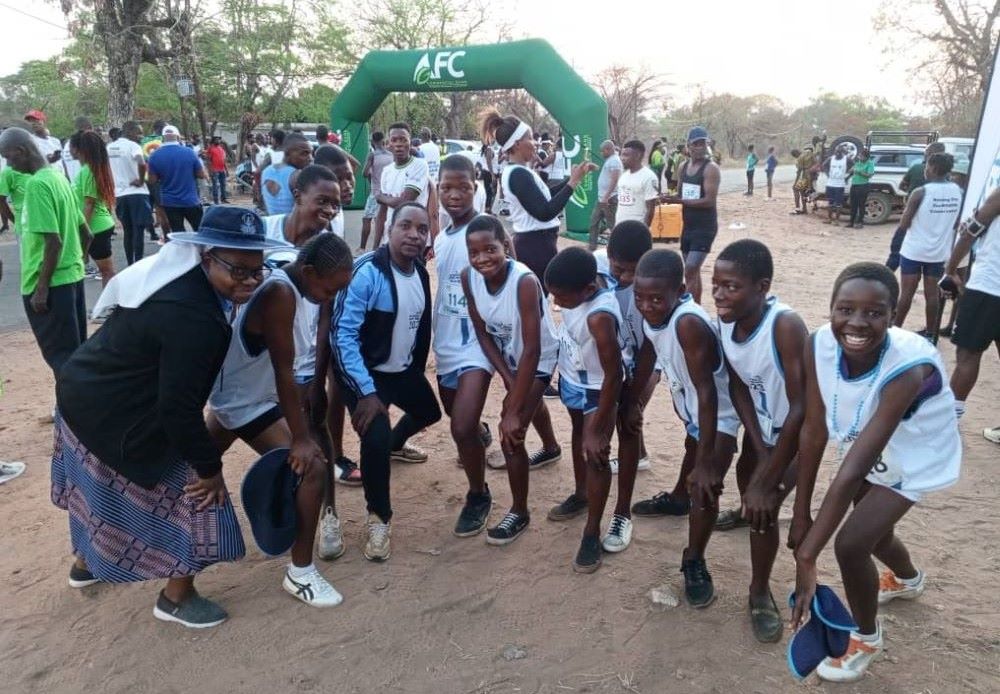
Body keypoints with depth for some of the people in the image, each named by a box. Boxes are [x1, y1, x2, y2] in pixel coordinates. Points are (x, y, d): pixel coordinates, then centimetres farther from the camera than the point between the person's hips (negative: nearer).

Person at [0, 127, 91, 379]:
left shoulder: (37, 184, -16)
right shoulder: (58, 176, 11)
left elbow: (54, 241, -21)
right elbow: (86, 234, 15)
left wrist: (41, 288, -18)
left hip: (52, 283, -9)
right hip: (72, 277, 9)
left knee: (60, 354, 0)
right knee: (76, 350, 15)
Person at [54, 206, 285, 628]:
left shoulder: (182, 274, -3)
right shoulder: (192, 317, -33)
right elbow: (178, 406, -28)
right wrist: (209, 467, -17)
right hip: (115, 419, -10)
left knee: (101, 490, 31)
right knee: (192, 495, 3)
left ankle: (86, 563, 57)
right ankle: (176, 597, 23)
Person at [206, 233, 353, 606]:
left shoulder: (308, 286, -7)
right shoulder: (279, 294, -33)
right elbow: (284, 372, -31)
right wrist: (300, 439, -26)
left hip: (244, 391, 9)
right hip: (244, 400, -9)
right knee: (311, 466, -16)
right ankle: (300, 572, -3)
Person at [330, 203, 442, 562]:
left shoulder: (421, 272, -2)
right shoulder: (366, 272, -26)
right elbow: (342, 334, -28)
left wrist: (418, 368, 17)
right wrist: (366, 392, -30)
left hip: (404, 369, 8)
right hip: (365, 372, -8)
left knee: (429, 411, 27)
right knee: (375, 439, -25)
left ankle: (395, 444, 61)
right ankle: (379, 517, 1)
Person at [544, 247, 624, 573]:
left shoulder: (600, 317, -39)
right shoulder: (584, 281, -18)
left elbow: (613, 375, -32)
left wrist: (597, 429, -25)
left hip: (596, 390, -8)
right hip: (571, 379, 8)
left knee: (596, 453, 1)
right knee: (579, 435, 26)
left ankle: (592, 532, 17)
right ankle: (581, 494, 50)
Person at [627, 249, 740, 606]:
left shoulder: (688, 324, -41)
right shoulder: (651, 313, -18)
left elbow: (707, 391, -39)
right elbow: (647, 355, 0)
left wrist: (706, 463, -37)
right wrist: (632, 402, 10)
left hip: (718, 410, -8)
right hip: (689, 403, 8)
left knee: (704, 483, -14)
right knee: (692, 447, 33)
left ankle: (694, 564, 6)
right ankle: (678, 499, 60)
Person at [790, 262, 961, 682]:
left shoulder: (908, 367, -41)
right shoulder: (820, 345, -28)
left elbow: (853, 470, -45)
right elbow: (813, 431, -20)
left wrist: (806, 555, -44)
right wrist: (801, 514, -17)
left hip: (915, 456, -5)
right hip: (868, 446, 5)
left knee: (851, 543, -12)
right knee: (871, 527, 25)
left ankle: (867, 638, 20)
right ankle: (908, 579, 63)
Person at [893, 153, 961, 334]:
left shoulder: (920, 193, -16)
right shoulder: (958, 192, 0)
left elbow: (903, 225, -12)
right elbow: (957, 223, 9)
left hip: (914, 251, -4)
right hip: (940, 252, 4)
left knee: (907, 292, 4)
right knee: (932, 293, 11)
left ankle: (895, 329, 12)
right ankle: (929, 332, 18)